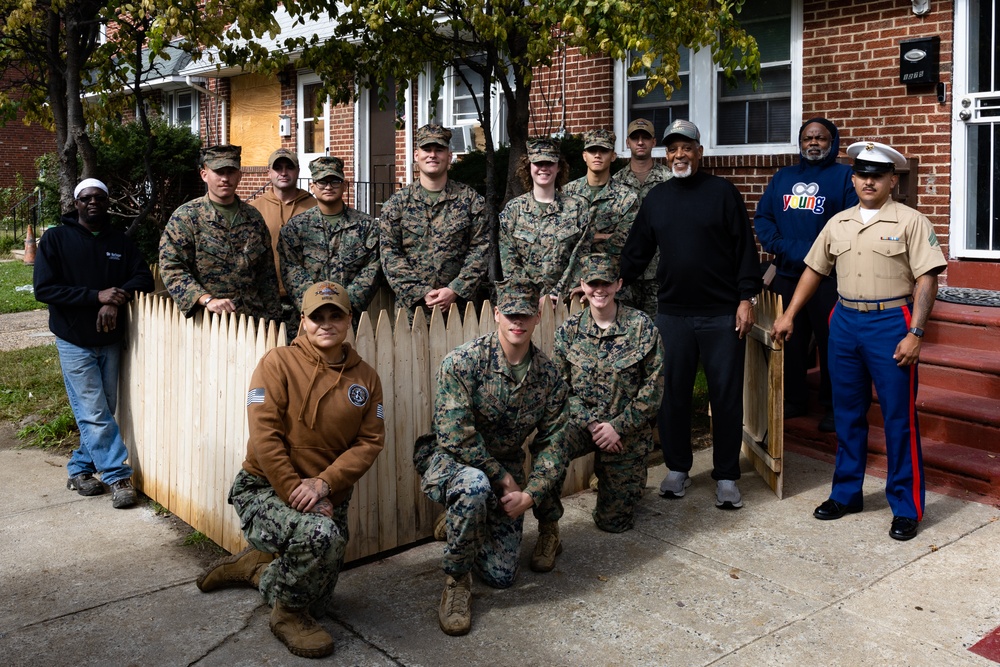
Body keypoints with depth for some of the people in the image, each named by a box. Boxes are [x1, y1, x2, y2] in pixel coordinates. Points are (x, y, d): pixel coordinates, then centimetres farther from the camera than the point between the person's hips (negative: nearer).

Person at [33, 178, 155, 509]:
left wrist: (117, 298, -18)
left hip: (110, 340, 4)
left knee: (102, 413, 9)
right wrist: (96, 296, -21)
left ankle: (80, 469, 24)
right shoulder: (55, 239, -5)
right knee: (94, 414, -6)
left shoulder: (120, 241, 7)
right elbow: (43, 289, -12)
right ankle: (119, 477, 1)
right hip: (75, 342, -4)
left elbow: (143, 277, 2)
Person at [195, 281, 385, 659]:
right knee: (320, 534, -36)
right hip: (265, 488, -5)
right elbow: (265, 436, -18)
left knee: (315, 605, 11)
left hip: (329, 497, 5)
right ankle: (287, 615, -6)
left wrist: (324, 483, -20)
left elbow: (370, 441, -6)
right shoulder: (279, 363, -12)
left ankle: (254, 566, 39)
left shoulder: (365, 378, 0)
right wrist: (296, 495, -22)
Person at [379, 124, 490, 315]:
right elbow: (389, 254, -1)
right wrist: (421, 292, -12)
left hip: (457, 305, 0)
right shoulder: (396, 203, 5)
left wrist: (455, 291, -13)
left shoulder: (470, 200, 5)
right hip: (410, 305, 0)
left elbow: (480, 249, -1)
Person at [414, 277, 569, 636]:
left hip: (504, 474, 5)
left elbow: (551, 442, -1)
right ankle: (456, 581, -16)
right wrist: (502, 478, -19)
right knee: (475, 485, -41)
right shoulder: (462, 362, -19)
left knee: (501, 576, -1)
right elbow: (456, 437, -24)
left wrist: (531, 493, -16)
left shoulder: (549, 377, -4)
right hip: (448, 462, -4)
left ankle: (459, 525, 32)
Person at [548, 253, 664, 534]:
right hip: (582, 421, 1)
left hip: (626, 430, -1)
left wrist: (618, 426, -15)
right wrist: (591, 424, -16)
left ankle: (629, 480, 40)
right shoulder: (569, 330, -2)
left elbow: (654, 386, -8)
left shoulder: (641, 326, -9)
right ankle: (549, 520, -9)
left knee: (613, 522, 6)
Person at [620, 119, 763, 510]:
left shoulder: (722, 193, 0)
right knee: (673, 394, 8)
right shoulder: (655, 199, 10)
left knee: (727, 396, 4)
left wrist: (746, 298, -8)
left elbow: (745, 248, -2)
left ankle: (726, 477, 16)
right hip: (672, 313, 3)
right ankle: (677, 468, 24)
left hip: (722, 315, -3)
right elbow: (636, 253, 13)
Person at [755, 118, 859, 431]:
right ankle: (794, 399, 27)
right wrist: (780, 247, -7)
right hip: (786, 276, 5)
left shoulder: (844, 176, 1)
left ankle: (833, 406, 13)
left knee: (831, 343, 1)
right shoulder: (782, 177, 16)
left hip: (828, 277, -5)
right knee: (789, 341, 12)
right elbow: (762, 217, 9)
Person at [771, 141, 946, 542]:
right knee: (847, 414, 14)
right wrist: (789, 316, 12)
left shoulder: (910, 222, -5)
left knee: (899, 418, 1)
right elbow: (814, 270, 15)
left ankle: (906, 508, 13)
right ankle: (846, 494, 27)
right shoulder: (838, 223, 10)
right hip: (845, 322, 5)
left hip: (891, 324, -5)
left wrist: (915, 334, -16)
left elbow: (926, 280, -9)